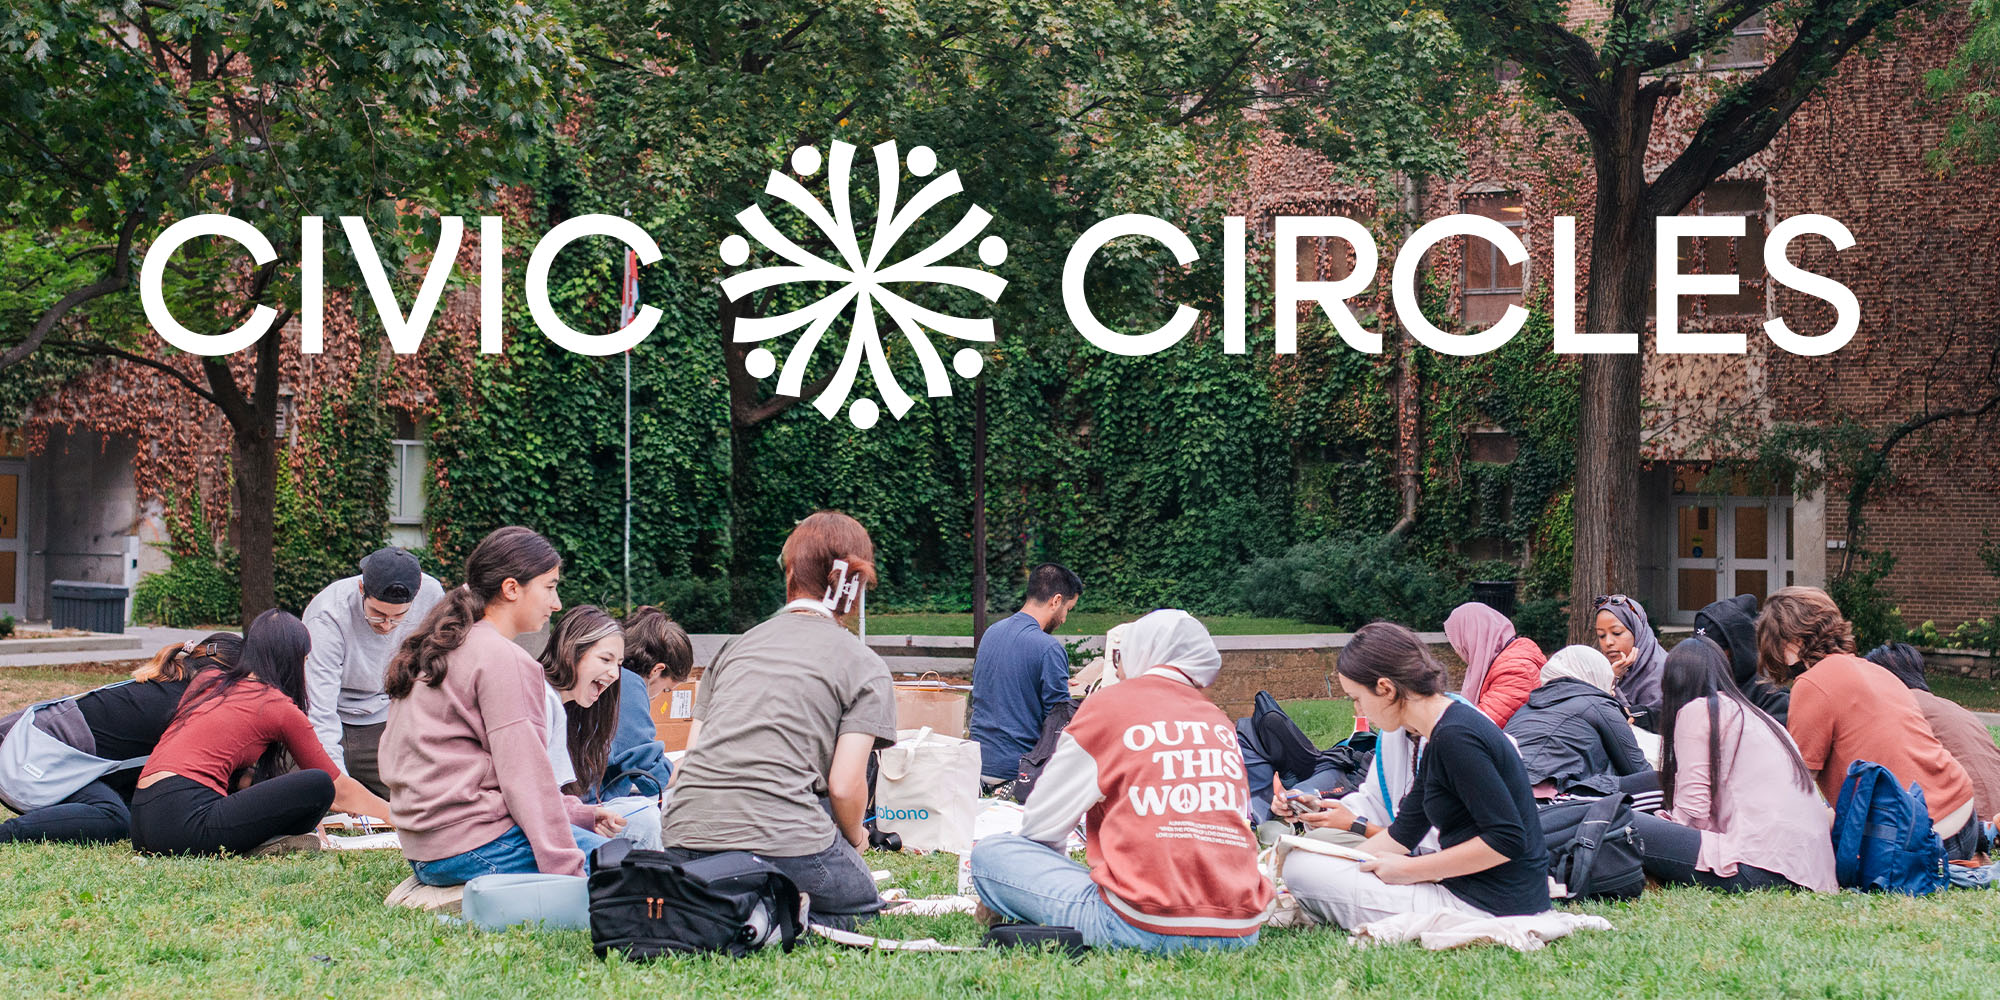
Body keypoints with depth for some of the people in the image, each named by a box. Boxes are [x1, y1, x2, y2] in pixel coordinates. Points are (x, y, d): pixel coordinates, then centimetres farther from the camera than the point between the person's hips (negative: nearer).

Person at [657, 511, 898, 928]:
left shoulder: (737, 645, 21)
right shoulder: (865, 666, 7)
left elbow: (689, 757, 16)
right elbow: (845, 785, -2)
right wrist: (855, 838, 18)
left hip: (686, 841, 5)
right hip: (784, 838, -5)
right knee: (862, 907, 23)